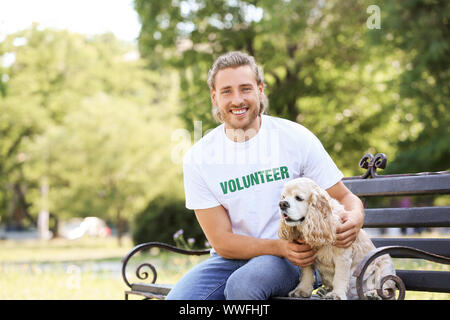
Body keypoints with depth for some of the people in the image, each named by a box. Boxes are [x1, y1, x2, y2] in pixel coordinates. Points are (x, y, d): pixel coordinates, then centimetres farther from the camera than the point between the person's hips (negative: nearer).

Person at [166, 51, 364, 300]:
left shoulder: (296, 138, -6)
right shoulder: (198, 158, -4)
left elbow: (344, 198, 2)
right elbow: (221, 241, -6)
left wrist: (354, 218, -24)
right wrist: (281, 247, -22)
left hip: (292, 261, -1)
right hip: (231, 259, 2)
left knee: (243, 283, -33)